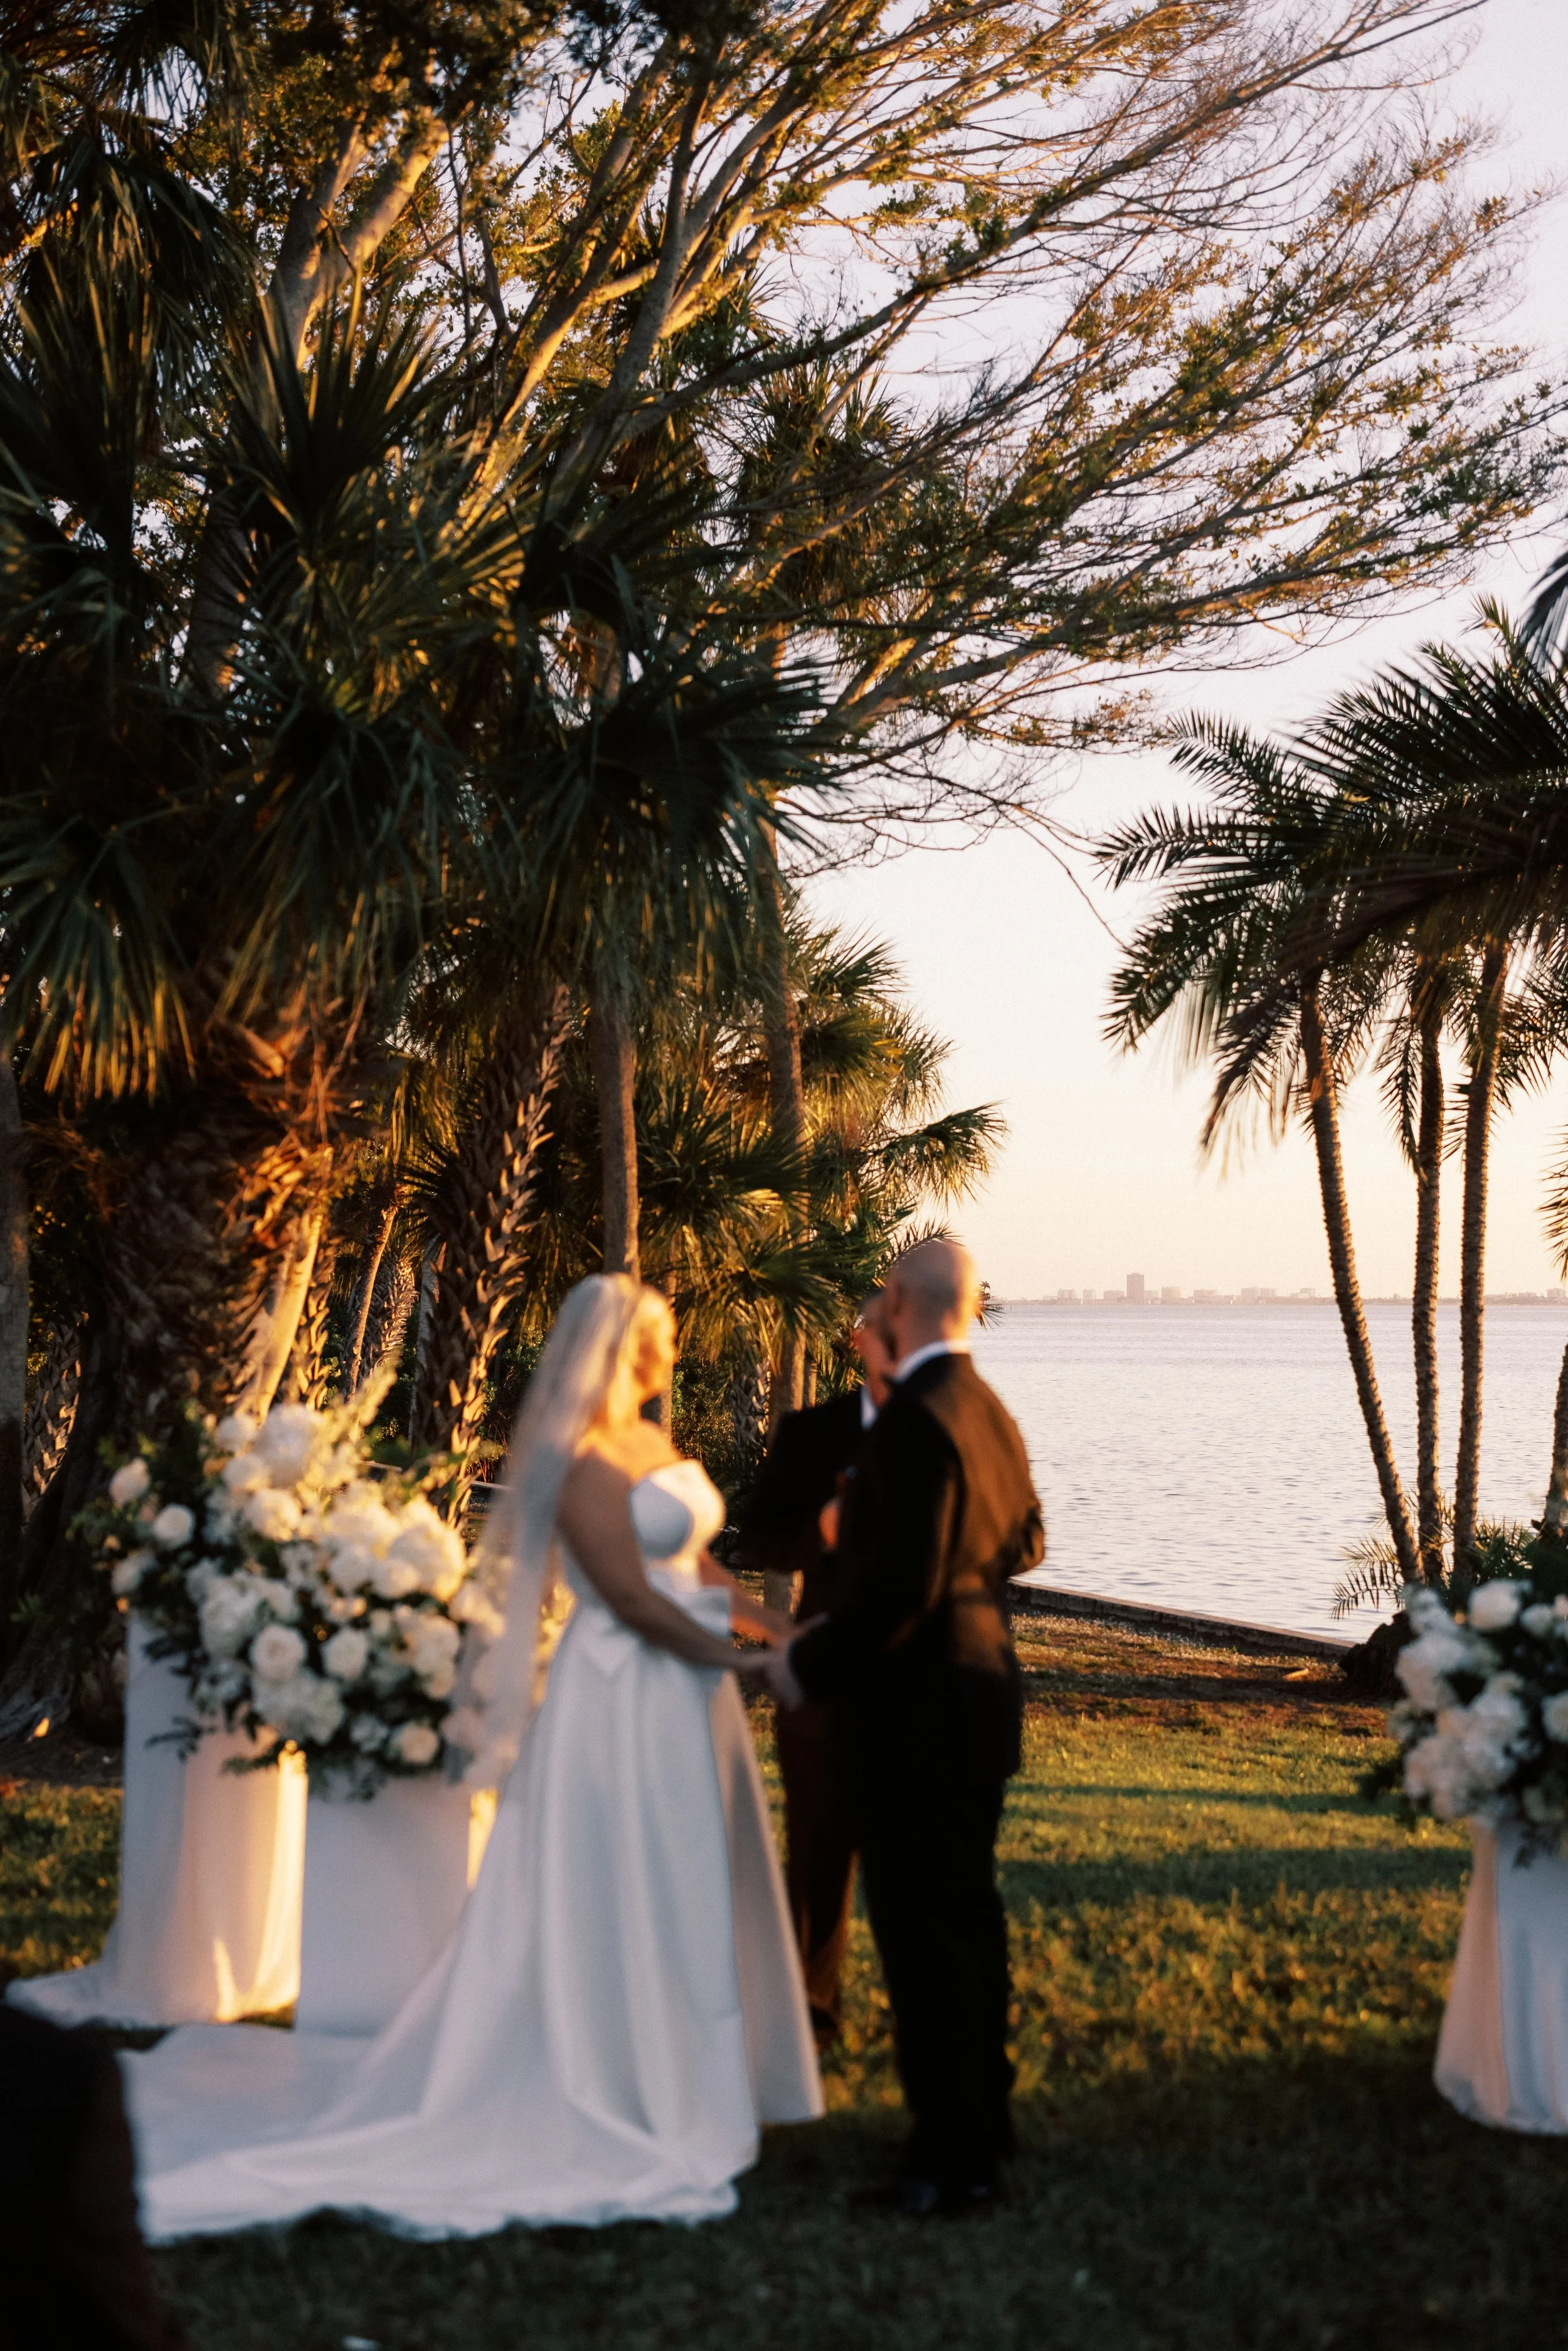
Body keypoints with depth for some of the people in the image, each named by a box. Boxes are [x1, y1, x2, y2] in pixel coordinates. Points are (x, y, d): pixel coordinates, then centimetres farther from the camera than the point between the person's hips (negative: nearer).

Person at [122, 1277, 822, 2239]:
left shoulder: (653, 1441, 13)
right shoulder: (580, 1459, -16)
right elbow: (633, 1599, -20)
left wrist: (781, 1629, 4)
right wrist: (743, 1663, -14)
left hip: (684, 1692, 9)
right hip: (626, 1703, -9)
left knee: (688, 1899, 15)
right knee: (619, 1905, 0)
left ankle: (685, 2081, 26)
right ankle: (620, 2100, 11)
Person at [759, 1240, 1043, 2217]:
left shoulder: (914, 1422, -21)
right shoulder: (991, 1412, 7)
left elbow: (898, 1590, -25)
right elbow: (1025, 1543, 21)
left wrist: (808, 1665, -14)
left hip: (918, 1708, -10)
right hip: (984, 1688, 10)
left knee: (923, 1927, -1)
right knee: (970, 1909, 19)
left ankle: (952, 2155, 6)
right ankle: (985, 2111, 32)